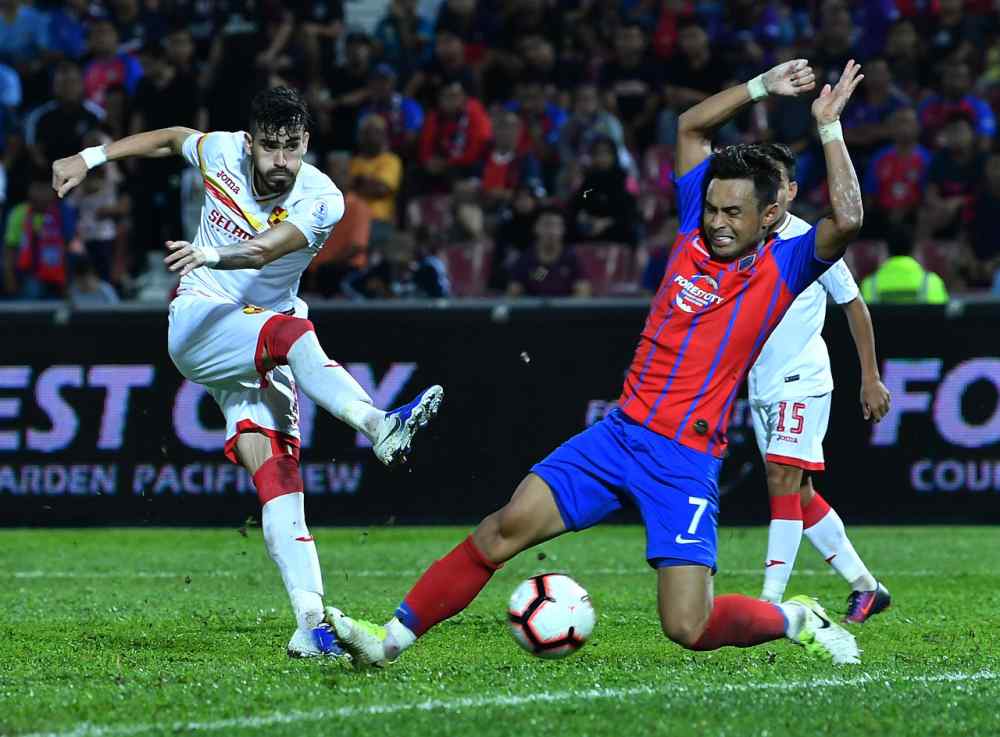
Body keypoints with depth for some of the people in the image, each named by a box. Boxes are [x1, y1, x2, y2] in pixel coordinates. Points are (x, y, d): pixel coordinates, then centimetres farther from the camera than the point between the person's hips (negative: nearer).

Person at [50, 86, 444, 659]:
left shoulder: (321, 200, -11)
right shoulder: (222, 151, -4)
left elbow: (263, 251, -31)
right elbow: (171, 138, 21)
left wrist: (213, 255, -50)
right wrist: (91, 158, 21)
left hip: (262, 348, 1)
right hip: (196, 327, -1)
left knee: (277, 471, -17)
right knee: (291, 331, -34)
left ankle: (311, 622, -24)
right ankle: (379, 424, -59)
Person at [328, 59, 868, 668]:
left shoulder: (782, 269, -3)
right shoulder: (696, 231, 9)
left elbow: (847, 220, -21)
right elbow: (691, 126, 17)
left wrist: (828, 127, -15)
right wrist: (762, 87, 12)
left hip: (688, 460, -4)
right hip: (622, 430, 4)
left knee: (688, 628, -13)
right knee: (511, 523, -14)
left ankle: (795, 620, 16)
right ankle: (395, 635, -10)